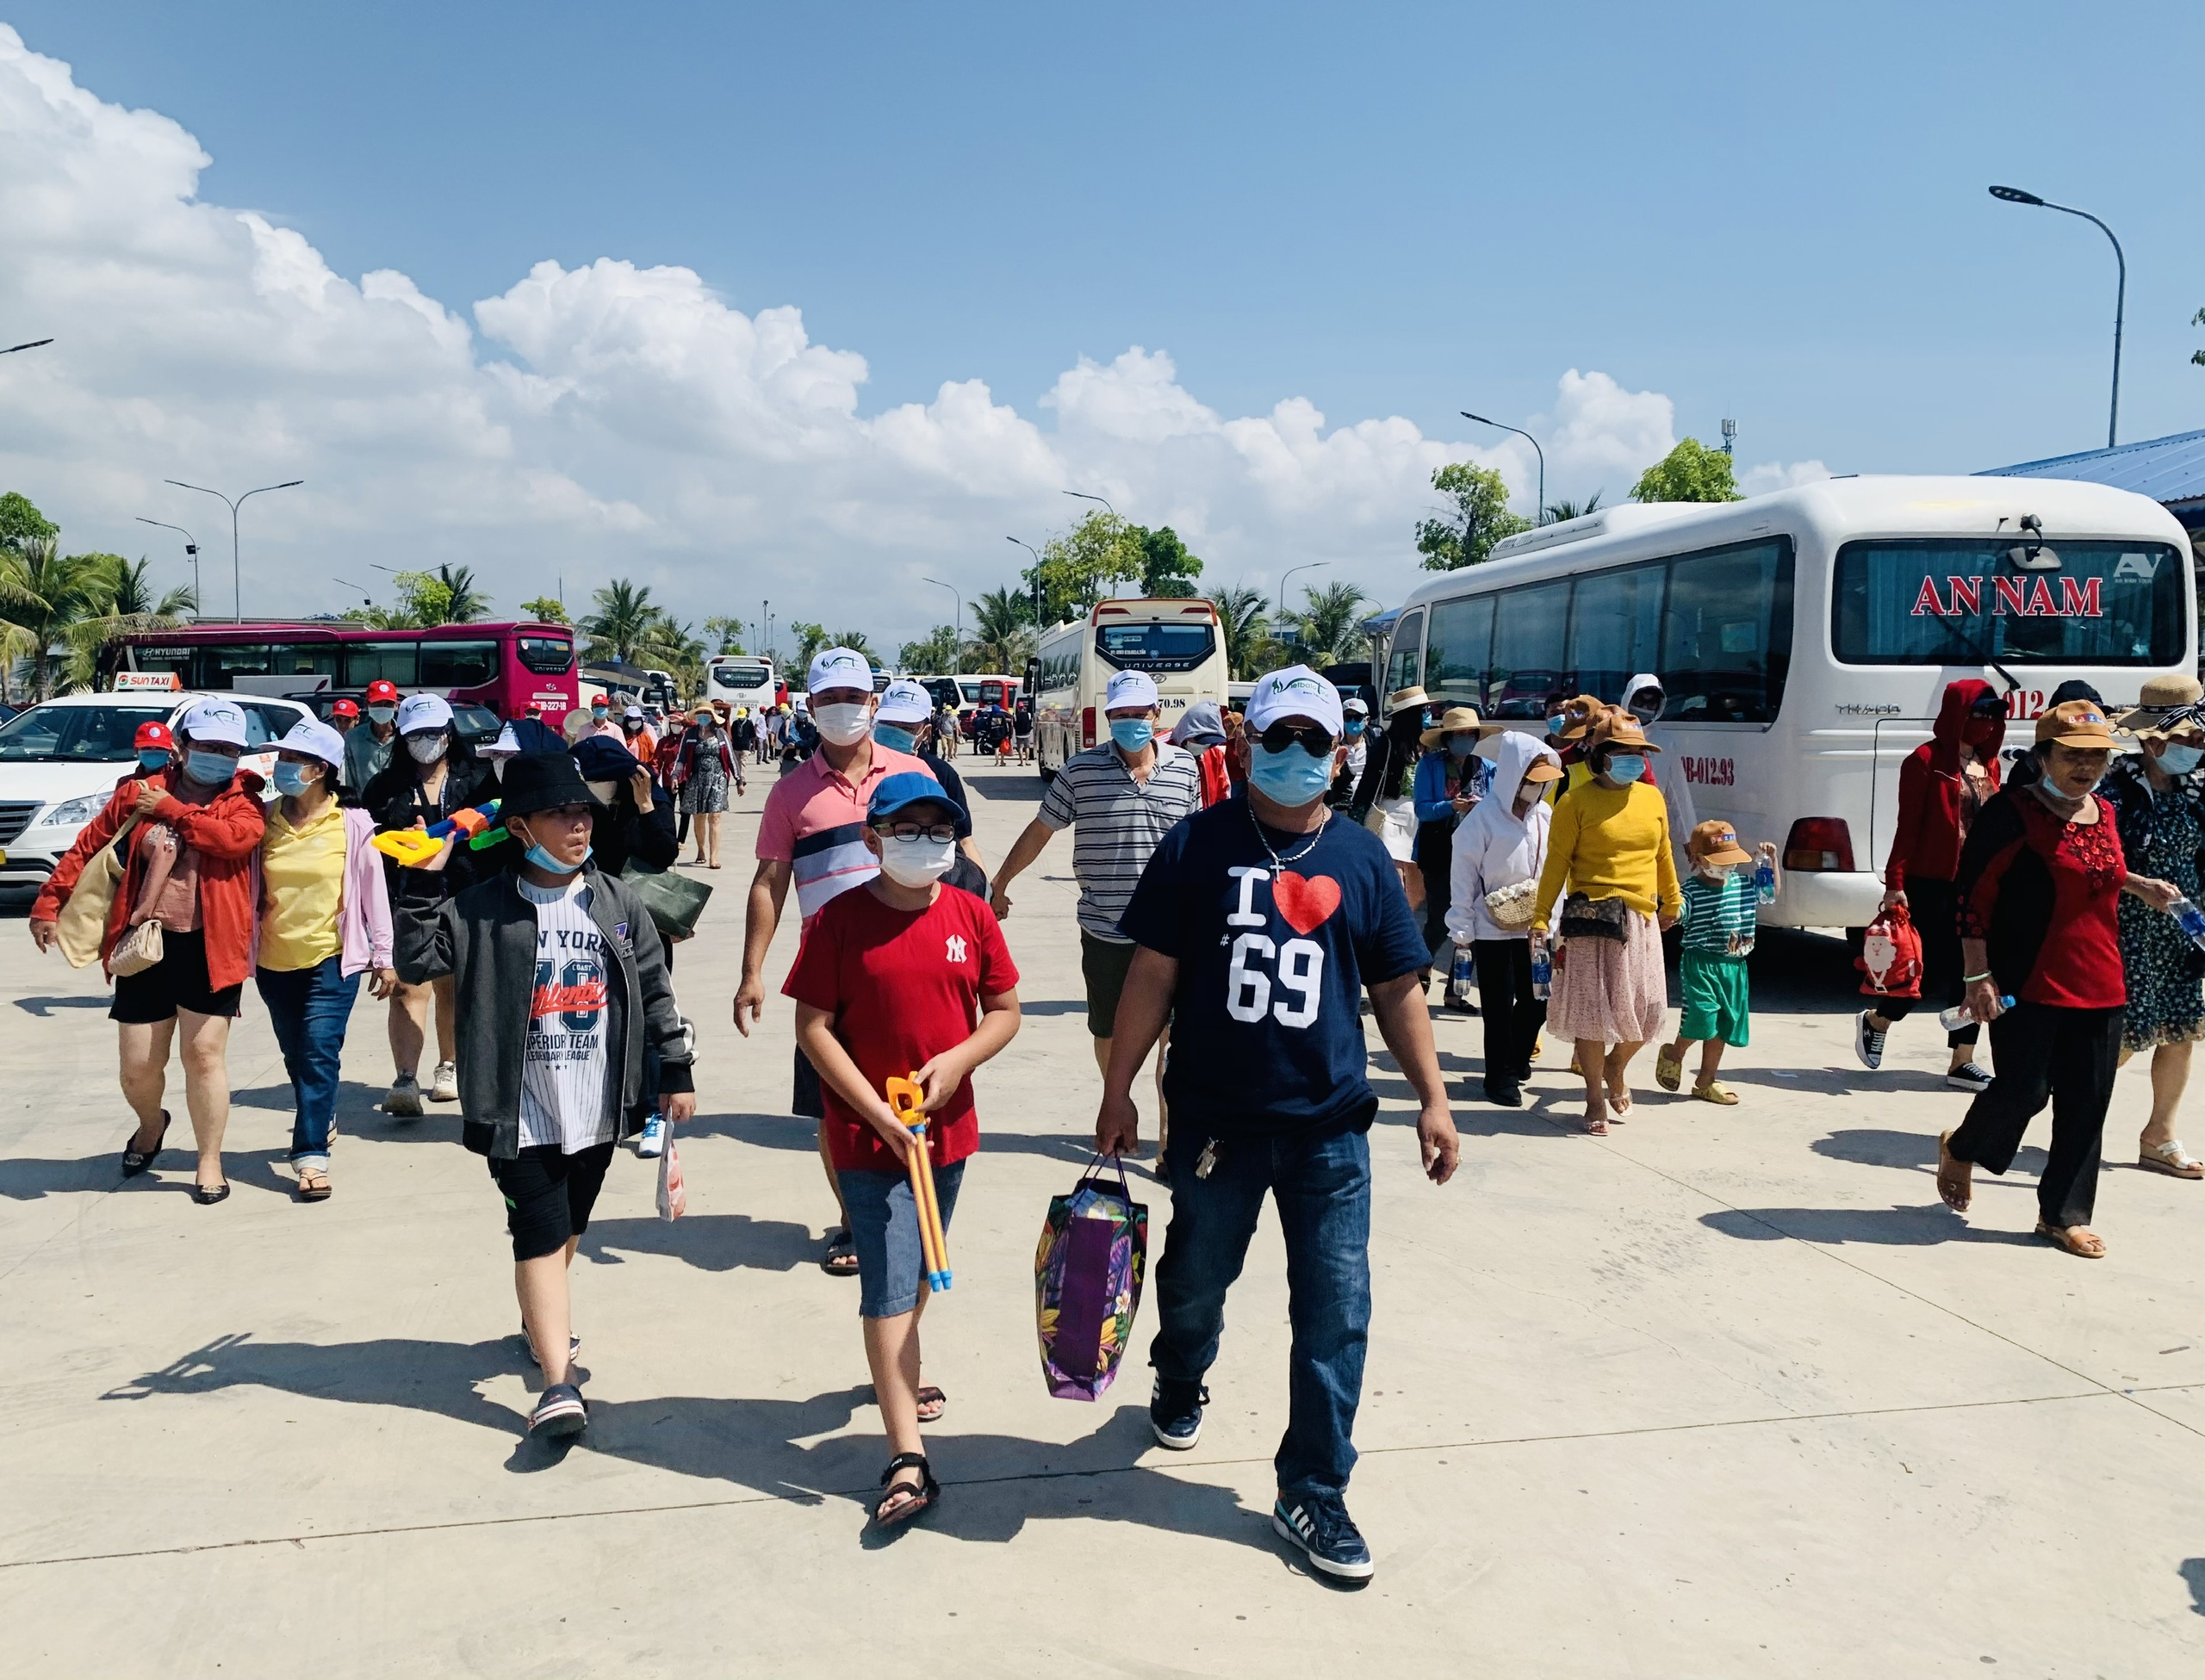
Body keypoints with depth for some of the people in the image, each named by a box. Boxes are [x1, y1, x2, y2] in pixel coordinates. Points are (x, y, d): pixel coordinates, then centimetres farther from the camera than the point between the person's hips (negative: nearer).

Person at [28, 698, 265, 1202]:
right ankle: (151, 1124, 40)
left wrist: (170, 809, -13)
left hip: (210, 948, -2)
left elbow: (237, 837, -19)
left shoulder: (242, 801, 2)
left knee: (204, 1053, -2)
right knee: (138, 1066, 7)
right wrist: (49, 902, 4)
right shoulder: (138, 793, 7)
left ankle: (209, 1162, 13)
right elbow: (87, 848, 10)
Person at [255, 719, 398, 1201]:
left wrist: (383, 956, 0)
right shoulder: (265, 820, 0)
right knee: (296, 1056, 17)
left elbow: (374, 890, -2)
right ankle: (322, 1120, 40)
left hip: (331, 959, -4)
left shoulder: (351, 823, -8)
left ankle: (311, 1156, -8)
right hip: (274, 961, 4)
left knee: (319, 1055, -10)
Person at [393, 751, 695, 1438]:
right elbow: (416, 963, -10)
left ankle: (542, 1321, 47)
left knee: (569, 1227, 20)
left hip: (598, 1110, 4)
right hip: (521, 1116, -3)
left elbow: (656, 989, 6)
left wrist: (676, 1071, 5)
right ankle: (559, 1382, -7)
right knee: (541, 1232, -8)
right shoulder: (483, 908, -6)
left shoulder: (618, 905, 2)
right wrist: (420, 883, -18)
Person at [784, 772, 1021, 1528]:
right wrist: (880, 1114, -16)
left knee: (920, 1269, 22)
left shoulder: (970, 914, 0)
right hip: (868, 1134, -4)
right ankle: (907, 1460, -4)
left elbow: (1005, 1011, 5)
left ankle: (897, 1373, 48)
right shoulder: (841, 919, -11)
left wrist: (955, 1061, -14)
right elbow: (813, 1027, -11)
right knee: (889, 1285, -6)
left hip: (947, 1127, 5)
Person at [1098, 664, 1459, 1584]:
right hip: (1215, 1120, -1)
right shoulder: (1199, 844, -3)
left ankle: (1313, 1492, 18)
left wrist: (1432, 1096, 3)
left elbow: (1397, 989, 9)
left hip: (1329, 1127, 1)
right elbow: (1152, 974, -2)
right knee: (1195, 1281, 18)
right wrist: (1117, 1090, -2)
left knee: (1336, 1312, 2)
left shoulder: (1361, 859, 4)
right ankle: (1179, 1387, 50)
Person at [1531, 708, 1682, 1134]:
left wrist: (1672, 901, 29)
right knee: (1593, 1010, 0)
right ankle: (1595, 1099, 15)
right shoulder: (1577, 802, -5)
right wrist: (1541, 917, -10)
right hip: (1593, 919, -5)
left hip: (1642, 921, 5)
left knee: (1647, 1008, 4)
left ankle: (1616, 1067, 35)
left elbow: (1663, 854, 21)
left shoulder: (1652, 798, 10)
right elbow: (1556, 861, -6)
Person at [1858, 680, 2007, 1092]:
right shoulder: (1927, 759, -9)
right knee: (1930, 973, 0)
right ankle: (1874, 1021, 26)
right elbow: (1907, 826, -11)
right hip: (1930, 885, -6)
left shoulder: (1988, 763, 11)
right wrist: (1895, 884, -15)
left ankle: (1962, 1063, 13)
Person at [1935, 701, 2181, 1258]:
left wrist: (2139, 884, 17)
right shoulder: (2011, 813, -12)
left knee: (2086, 1103, 7)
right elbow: (1972, 896, -13)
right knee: (2024, 1091, -3)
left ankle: (2063, 1215, 20)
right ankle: (1961, 1150, 27)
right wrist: (1977, 976, -16)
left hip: (2099, 984, 7)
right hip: (2029, 984, -7)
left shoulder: (2104, 812, 10)